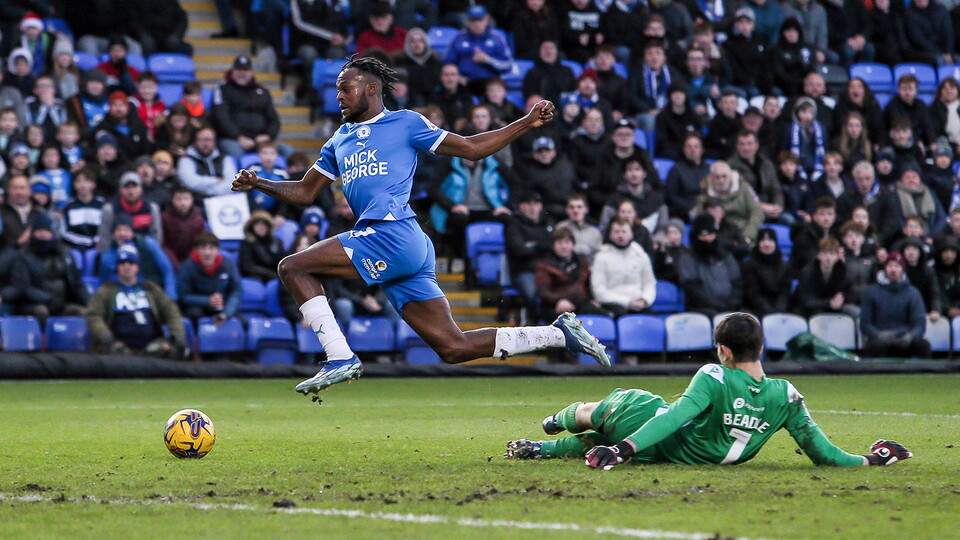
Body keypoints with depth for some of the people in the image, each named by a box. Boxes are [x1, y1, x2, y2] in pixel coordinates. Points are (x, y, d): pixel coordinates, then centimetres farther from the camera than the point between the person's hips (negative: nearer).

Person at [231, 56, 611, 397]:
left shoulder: (405, 123, 8)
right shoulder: (339, 142, 27)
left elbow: (471, 149, 10)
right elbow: (305, 193, 29)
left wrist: (527, 123, 1)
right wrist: (259, 184, 13)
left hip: (393, 235, -7)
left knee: (293, 268, -10)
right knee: (452, 348, 2)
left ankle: (340, 357, -14)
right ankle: (559, 334, 8)